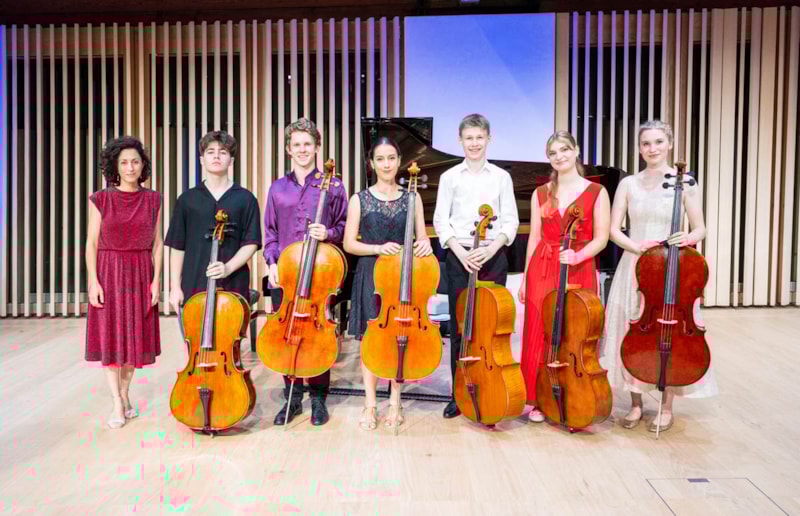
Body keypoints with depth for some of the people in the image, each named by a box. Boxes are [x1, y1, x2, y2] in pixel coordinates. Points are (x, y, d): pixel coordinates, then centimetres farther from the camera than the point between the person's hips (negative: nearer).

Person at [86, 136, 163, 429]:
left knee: (135, 335, 7)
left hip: (141, 275, 2)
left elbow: (157, 243, 4)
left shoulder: (153, 200, 2)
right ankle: (118, 404, 8)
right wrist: (93, 281, -9)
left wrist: (156, 280, -3)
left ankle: (125, 393, 25)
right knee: (109, 336, 1)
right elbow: (92, 244, -2)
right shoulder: (101, 200, -2)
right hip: (109, 273, -1)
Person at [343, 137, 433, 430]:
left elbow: (421, 237, 6)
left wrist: (424, 244, -17)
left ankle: (395, 402, 19)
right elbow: (349, 244, 0)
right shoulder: (359, 200, 2)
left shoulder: (411, 198, 6)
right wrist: (378, 248, -16)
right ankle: (370, 404, 14)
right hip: (370, 276, -1)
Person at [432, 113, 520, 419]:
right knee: (459, 327, 3)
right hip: (459, 257, 0)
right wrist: (460, 251, -12)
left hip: (493, 256, 0)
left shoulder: (501, 177, 7)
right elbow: (440, 221, 1)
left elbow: (510, 221, 2)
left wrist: (491, 248, -13)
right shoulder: (450, 177, 6)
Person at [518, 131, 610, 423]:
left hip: (580, 270, -2)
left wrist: (577, 256, -20)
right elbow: (535, 238, 11)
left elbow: (601, 238, -1)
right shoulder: (541, 194, 10)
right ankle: (538, 399, 15)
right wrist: (524, 278, 9)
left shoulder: (596, 192, 3)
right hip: (542, 270, 2)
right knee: (540, 334, 2)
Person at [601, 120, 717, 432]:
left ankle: (666, 408, 18)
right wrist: (636, 246, -14)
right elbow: (614, 230, 3)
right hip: (635, 266, 2)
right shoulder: (628, 184, 5)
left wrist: (688, 238, -20)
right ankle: (636, 403, 20)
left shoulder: (685, 182, 0)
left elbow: (700, 229, 2)